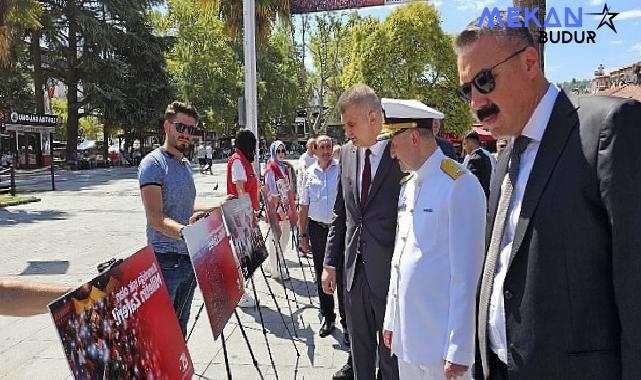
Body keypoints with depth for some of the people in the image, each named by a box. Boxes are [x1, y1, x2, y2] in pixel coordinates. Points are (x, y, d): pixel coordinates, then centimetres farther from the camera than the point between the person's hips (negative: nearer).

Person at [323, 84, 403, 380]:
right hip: (354, 268, 5)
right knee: (360, 347, 20)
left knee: (391, 351, 11)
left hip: (389, 270, -5)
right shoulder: (348, 153, 6)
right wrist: (330, 262, 10)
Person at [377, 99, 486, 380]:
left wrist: (459, 351, -14)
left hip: (440, 341, -7)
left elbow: (466, 275, -16)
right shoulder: (407, 186, 9)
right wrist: (391, 320, 15)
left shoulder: (460, 185, -15)